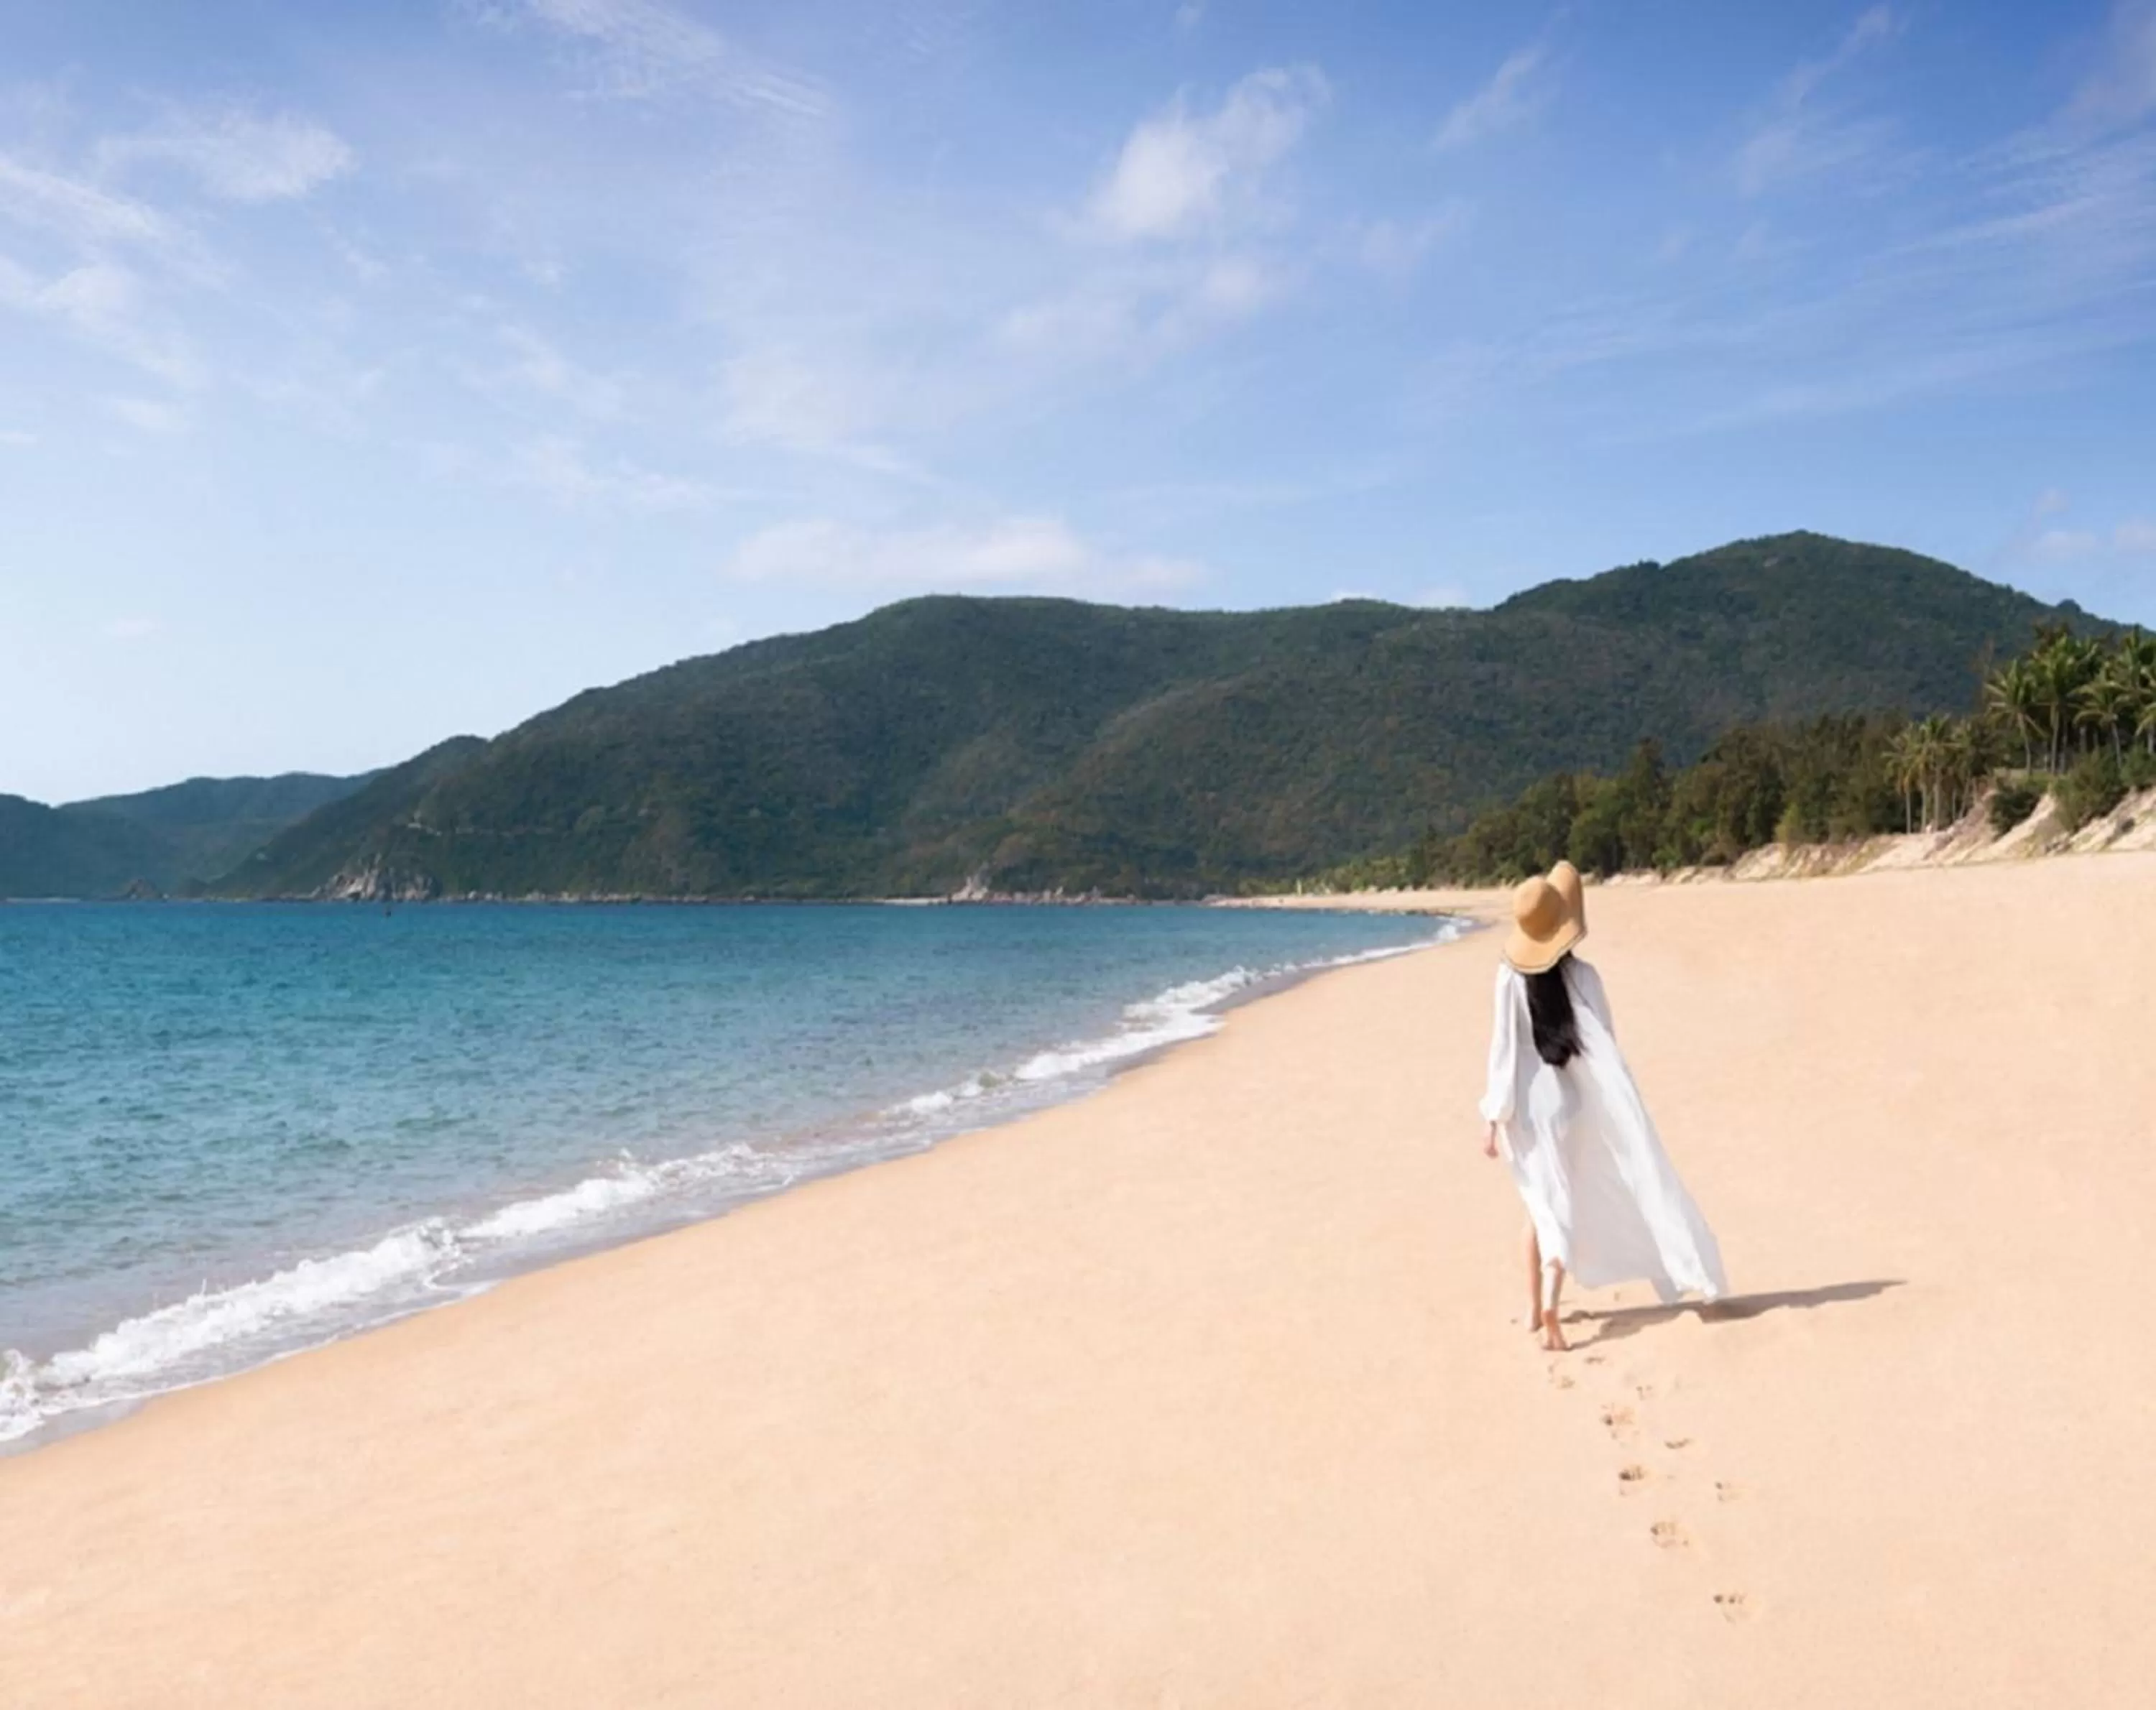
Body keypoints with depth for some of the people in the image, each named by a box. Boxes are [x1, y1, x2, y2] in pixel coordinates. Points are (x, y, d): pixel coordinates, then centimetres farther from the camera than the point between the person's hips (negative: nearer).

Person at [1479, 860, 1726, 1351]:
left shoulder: (1510, 978, -10)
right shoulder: (1582, 977, -11)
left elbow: (1503, 1050, -9)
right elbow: (1604, 1048, -8)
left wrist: (1495, 1119, -5)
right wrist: (1622, 1108, 2)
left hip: (1526, 1108, 1)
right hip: (1570, 1106, -1)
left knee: (1543, 1204, 18)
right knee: (1563, 1210, 8)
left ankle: (1535, 1307, 20)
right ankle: (1549, 1307, -11)